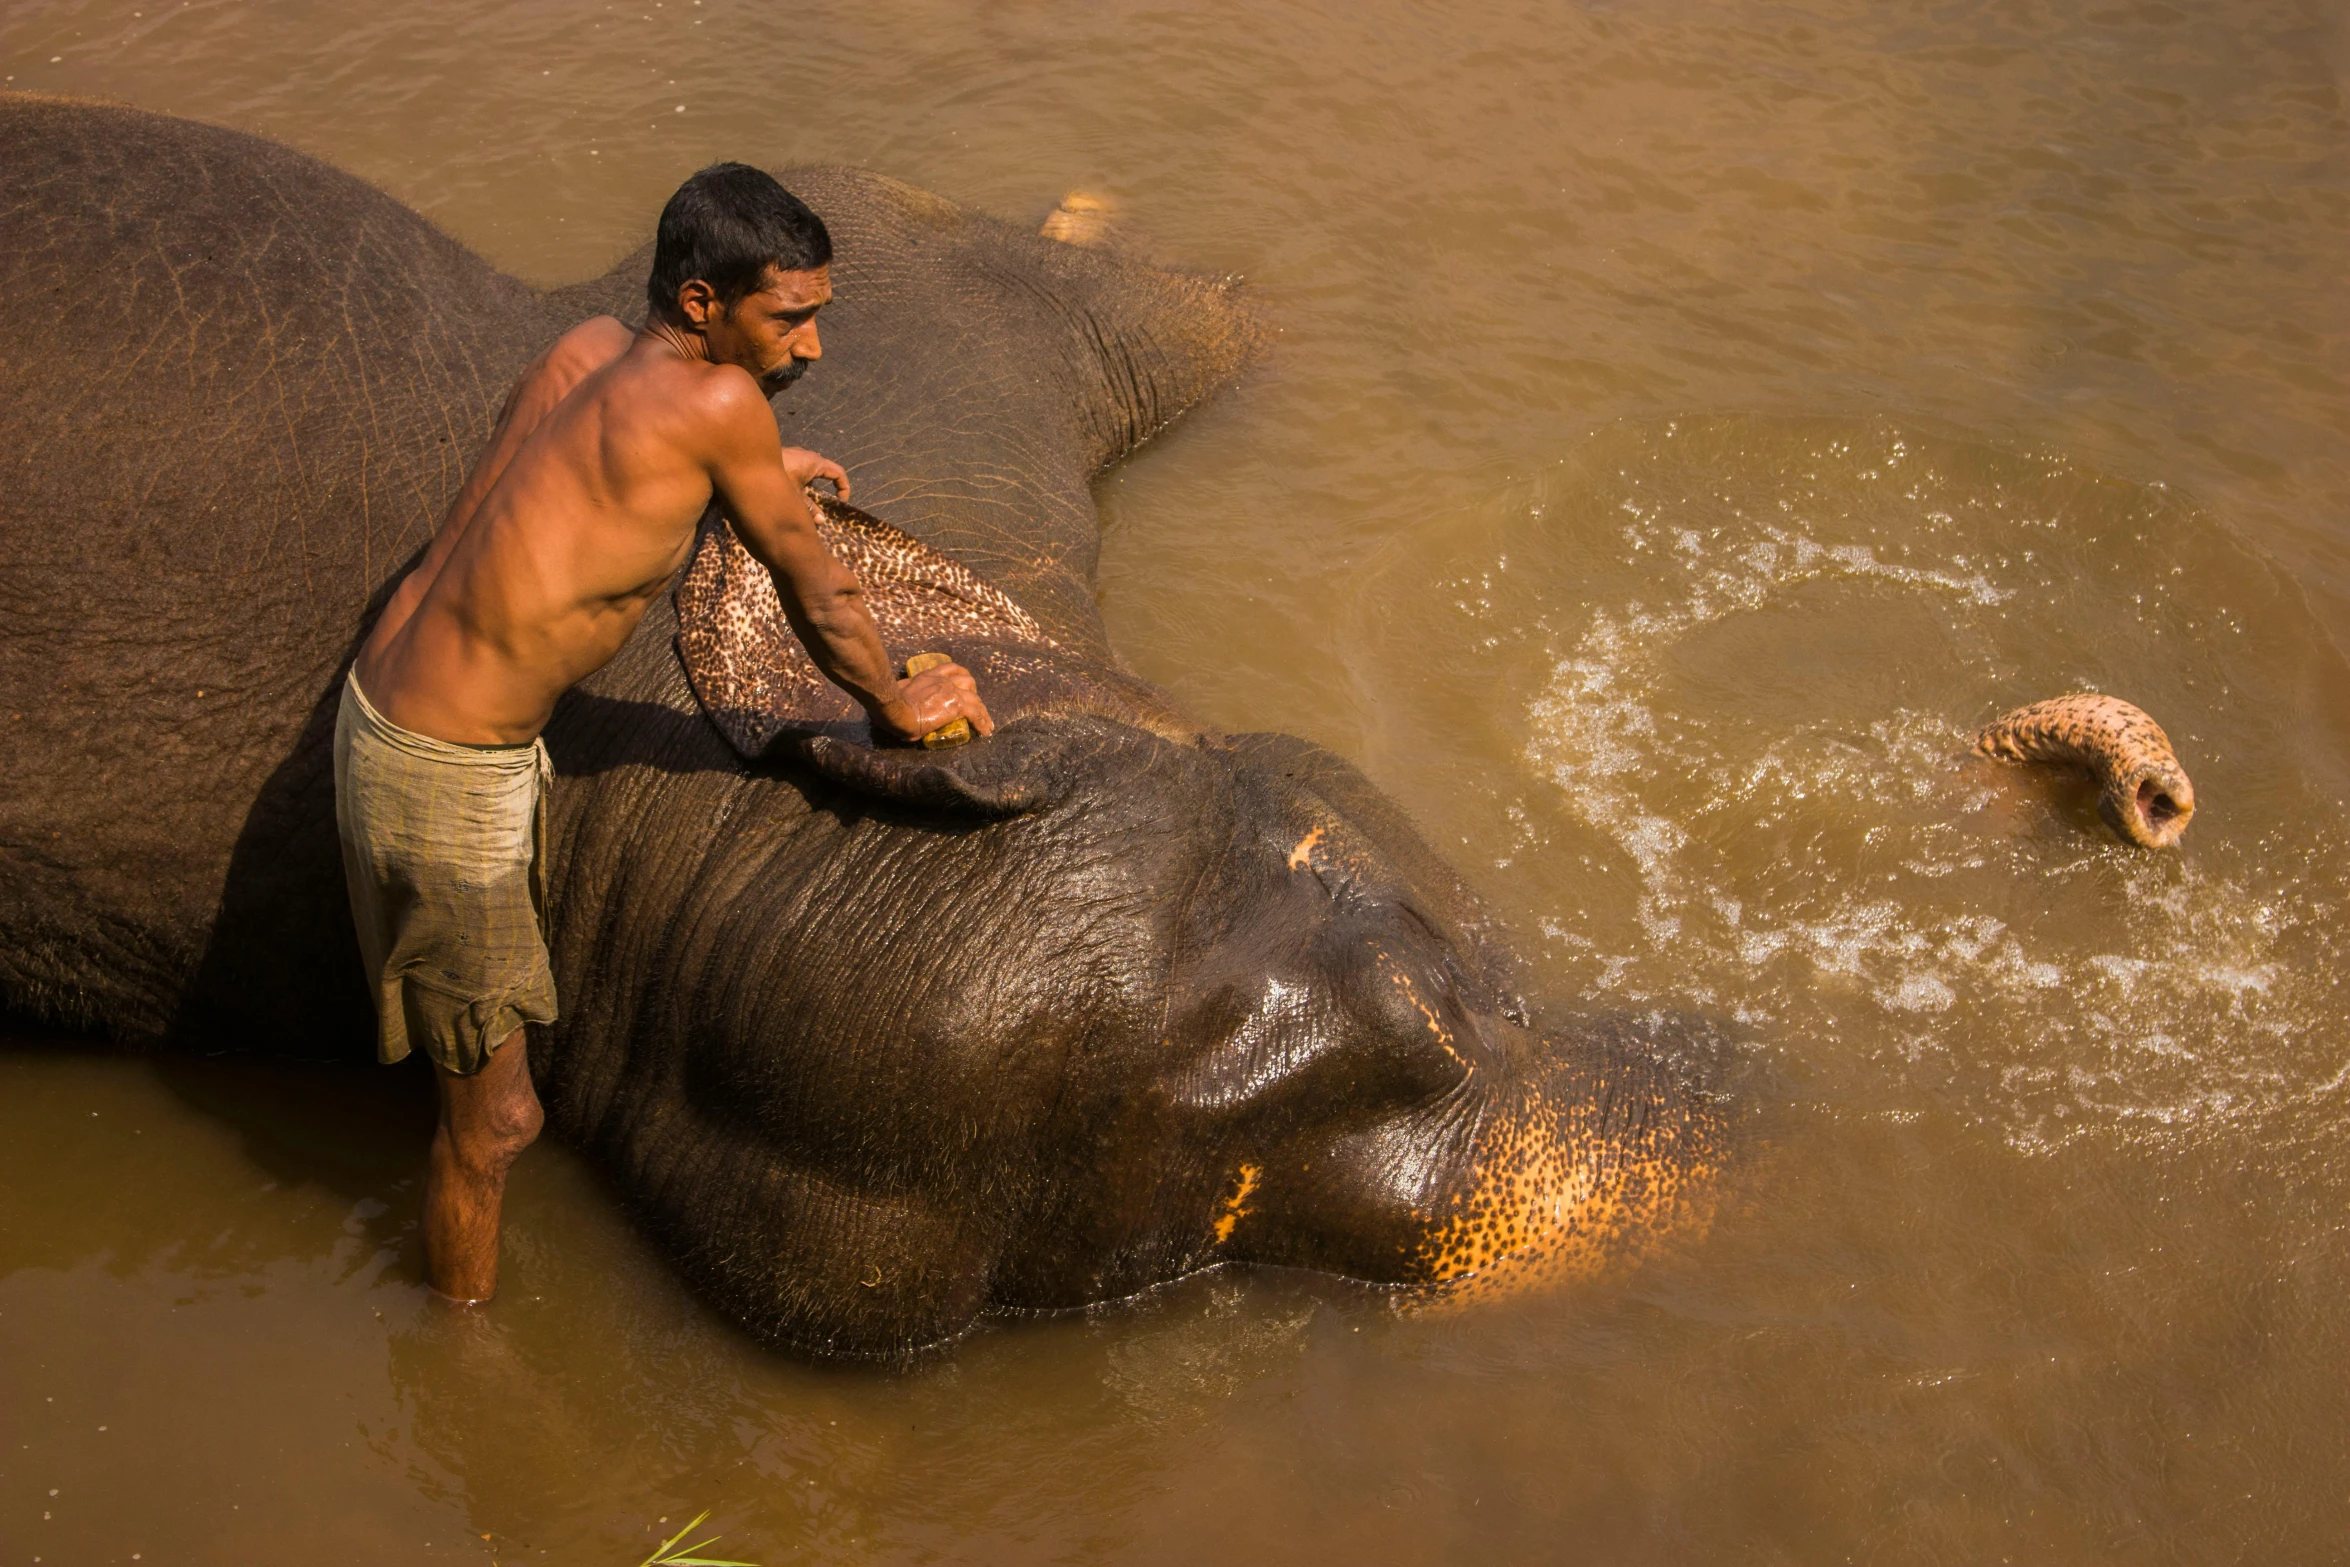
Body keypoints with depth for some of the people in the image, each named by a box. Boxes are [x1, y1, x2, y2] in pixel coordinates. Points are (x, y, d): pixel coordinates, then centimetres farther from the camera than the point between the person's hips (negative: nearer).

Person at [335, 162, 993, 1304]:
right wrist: (896, 706, 10)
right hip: (446, 780, -10)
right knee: (494, 1113, 7)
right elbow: (815, 589, -7)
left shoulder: (586, 347, 2)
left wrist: (748, 469, 35)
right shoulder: (719, 404, -21)